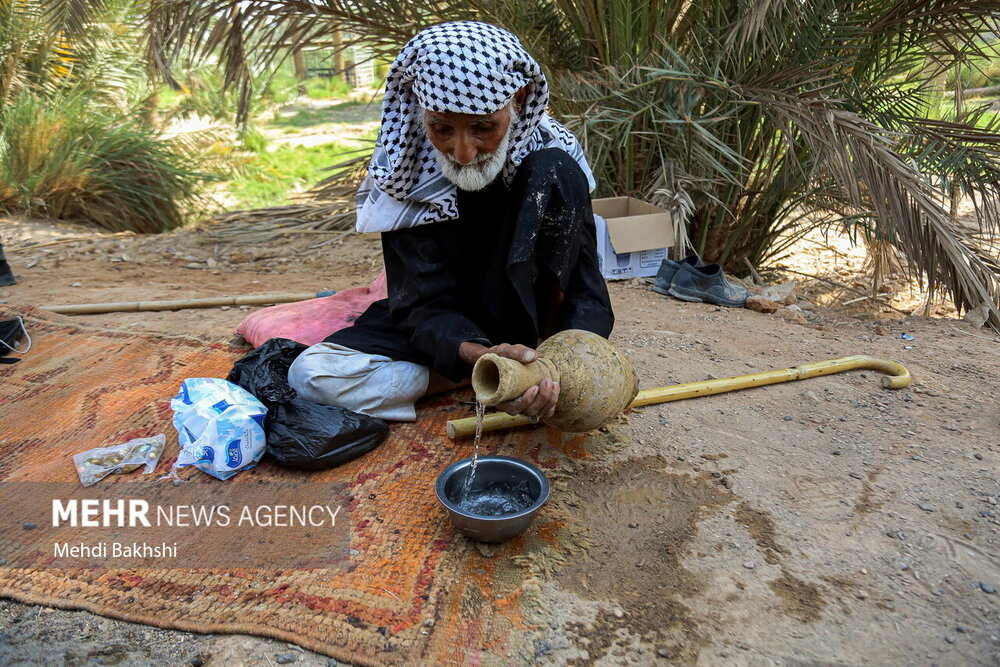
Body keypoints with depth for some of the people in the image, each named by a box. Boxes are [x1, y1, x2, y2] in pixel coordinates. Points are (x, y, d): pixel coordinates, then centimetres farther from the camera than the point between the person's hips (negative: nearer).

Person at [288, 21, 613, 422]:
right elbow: (427, 301, -21)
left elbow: (586, 289, -18)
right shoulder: (409, 170, -17)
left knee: (554, 171, -26)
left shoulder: (552, 150, -17)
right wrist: (478, 356, -44)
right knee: (312, 374, -21)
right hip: (451, 324, 2)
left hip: (529, 309, -1)